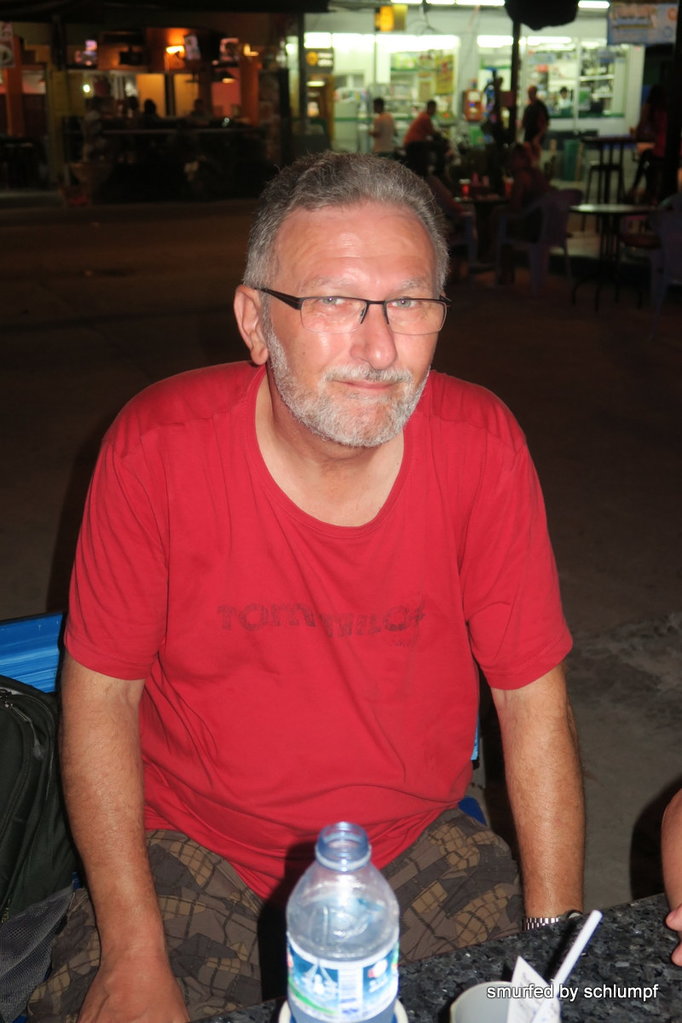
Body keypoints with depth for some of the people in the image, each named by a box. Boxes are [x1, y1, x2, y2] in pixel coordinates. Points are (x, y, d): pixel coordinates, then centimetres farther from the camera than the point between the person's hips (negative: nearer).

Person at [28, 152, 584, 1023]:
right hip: (191, 852, -1)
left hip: (419, 847, 2)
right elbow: (101, 690, -10)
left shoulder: (481, 443, -14)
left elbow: (532, 696, -7)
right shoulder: (157, 444, -18)